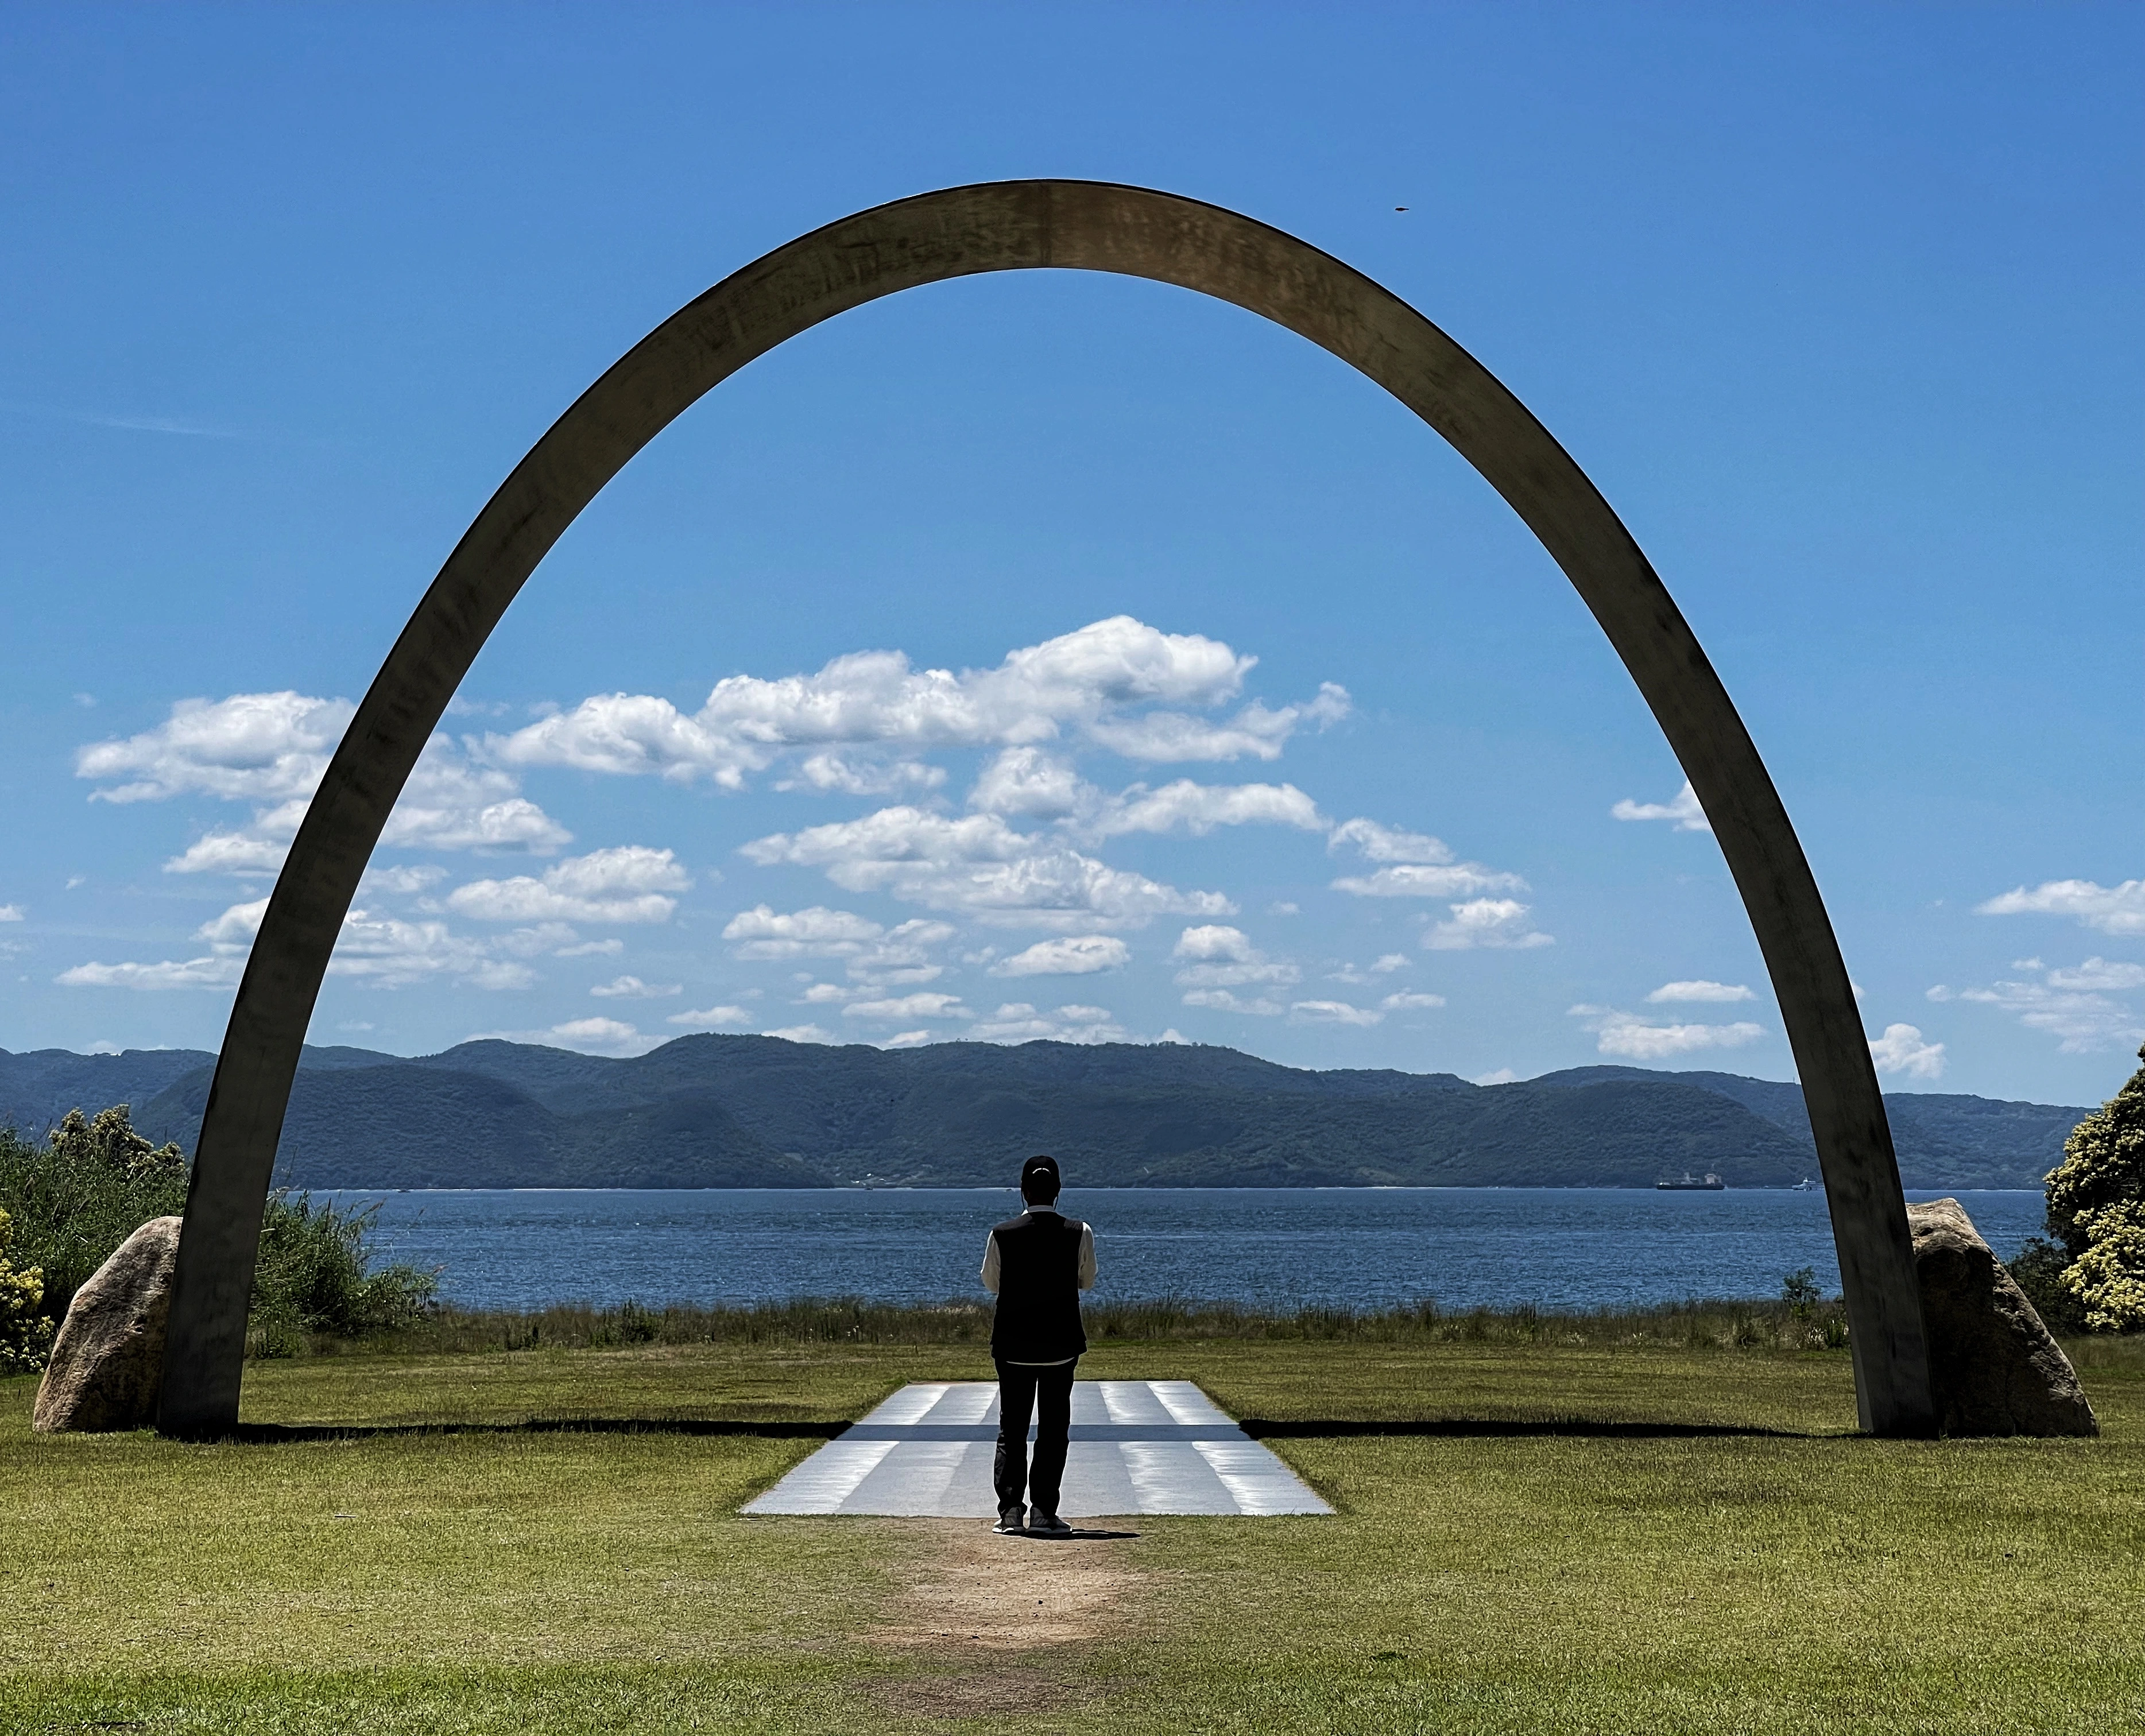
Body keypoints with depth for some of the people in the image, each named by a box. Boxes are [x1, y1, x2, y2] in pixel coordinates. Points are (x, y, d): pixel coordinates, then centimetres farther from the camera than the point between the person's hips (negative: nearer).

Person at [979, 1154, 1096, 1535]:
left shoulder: (1002, 1235, -8)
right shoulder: (1079, 1233, -9)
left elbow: (990, 1283, 6)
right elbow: (1086, 1281, 6)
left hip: (1012, 1345, 0)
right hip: (1061, 1345, 0)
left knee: (1011, 1429, 10)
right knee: (1053, 1429, 7)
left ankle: (1010, 1510, 5)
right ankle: (1043, 1512, 4)